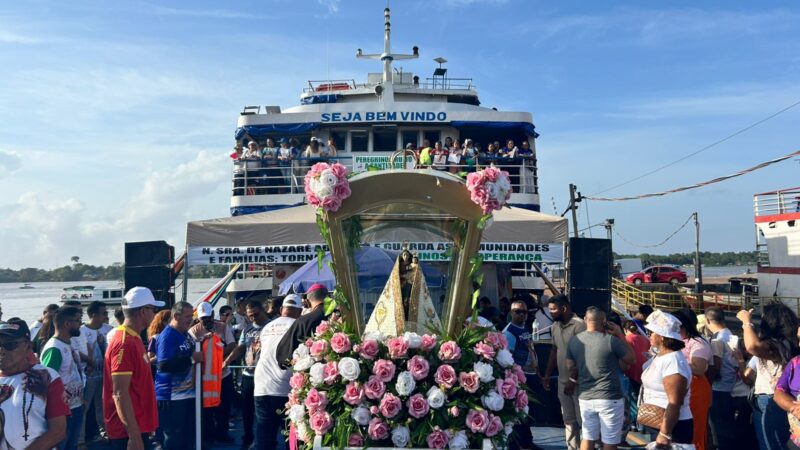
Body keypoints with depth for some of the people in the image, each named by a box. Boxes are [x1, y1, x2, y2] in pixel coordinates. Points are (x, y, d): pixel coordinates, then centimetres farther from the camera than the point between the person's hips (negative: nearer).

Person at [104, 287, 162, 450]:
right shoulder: (124, 343, -20)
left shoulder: (133, 339, 10)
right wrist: (134, 435, -23)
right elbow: (120, 394, -24)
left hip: (137, 427, 9)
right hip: (128, 431, -9)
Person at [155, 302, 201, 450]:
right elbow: (164, 365, -29)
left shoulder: (186, 334, 11)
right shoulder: (167, 336, -17)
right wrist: (191, 358, -26)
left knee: (189, 437, 16)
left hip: (188, 393, 9)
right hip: (171, 397, -9)